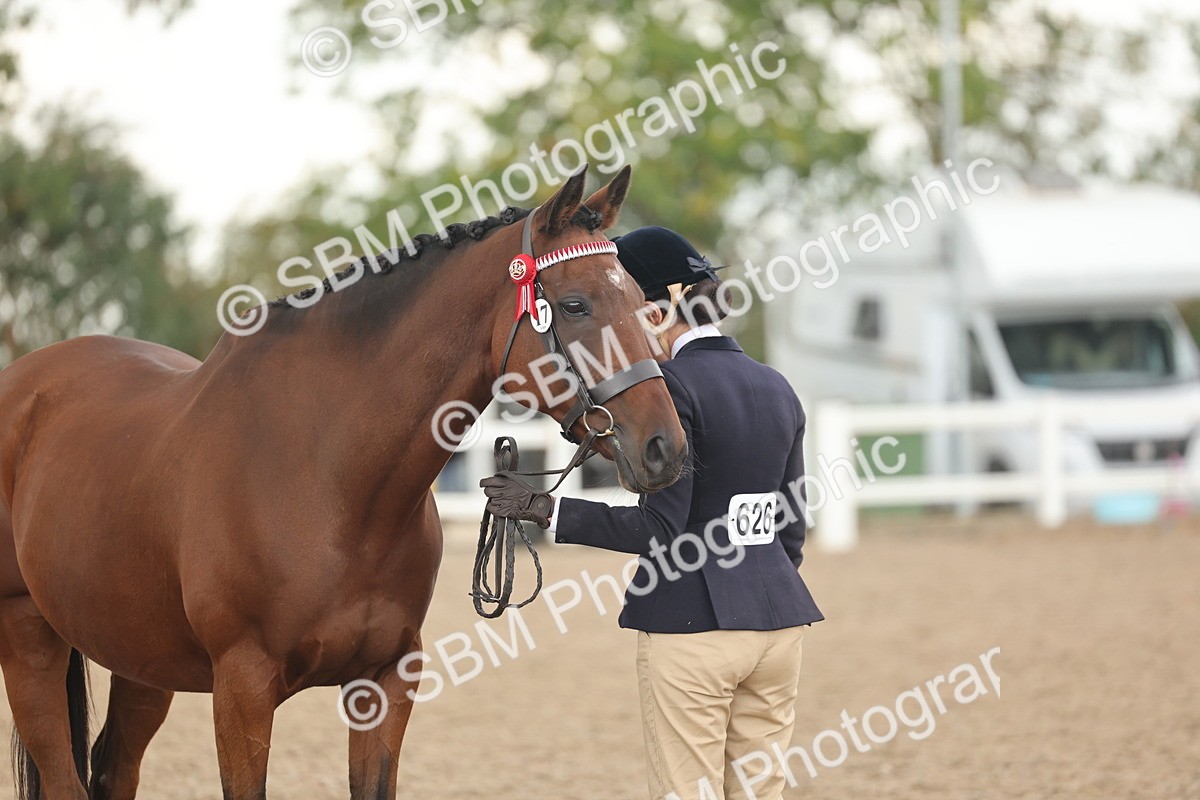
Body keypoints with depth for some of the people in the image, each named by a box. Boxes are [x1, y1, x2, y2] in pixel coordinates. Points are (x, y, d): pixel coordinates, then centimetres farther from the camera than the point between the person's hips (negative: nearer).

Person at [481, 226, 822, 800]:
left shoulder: (672, 383, -11)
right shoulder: (776, 388, 12)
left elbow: (661, 529, -17)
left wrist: (547, 511, -13)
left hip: (691, 625, -7)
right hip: (777, 619, 7)